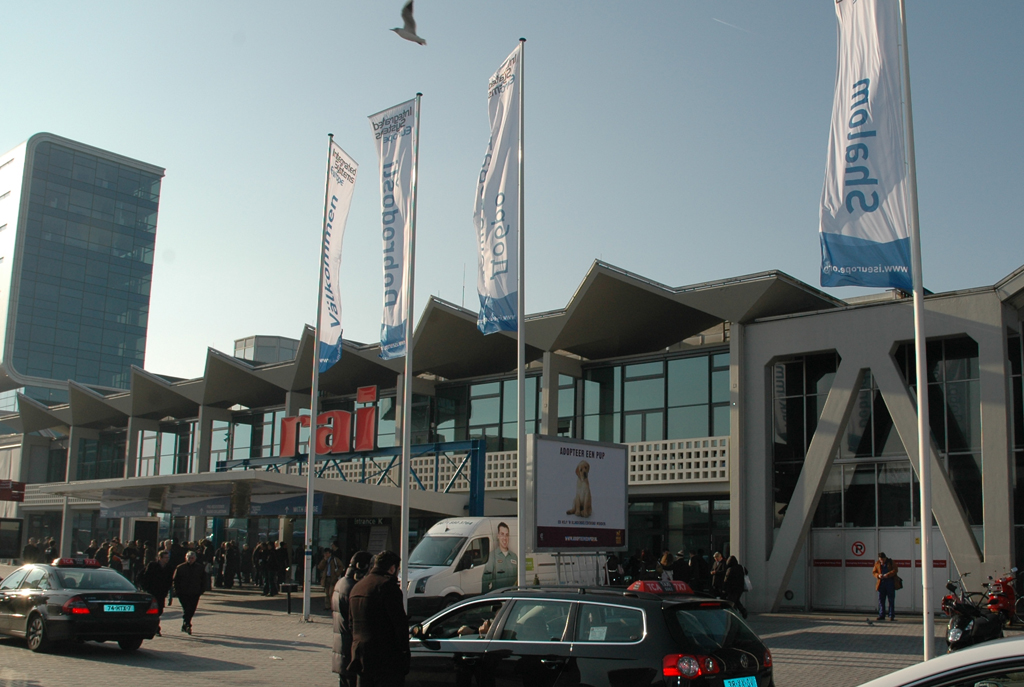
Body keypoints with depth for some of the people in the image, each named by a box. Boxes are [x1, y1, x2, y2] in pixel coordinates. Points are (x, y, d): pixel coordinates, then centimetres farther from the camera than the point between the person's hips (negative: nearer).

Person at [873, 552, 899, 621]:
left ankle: (891, 616, 1)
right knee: (881, 600, 3)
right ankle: (881, 615, 9)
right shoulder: (877, 563, 10)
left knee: (891, 600, -2)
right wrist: (878, 575, -10)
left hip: (890, 583, -3)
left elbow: (895, 570, -7)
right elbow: (874, 572, 11)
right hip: (881, 584, 3)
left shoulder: (891, 562, 3)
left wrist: (888, 575, -19)